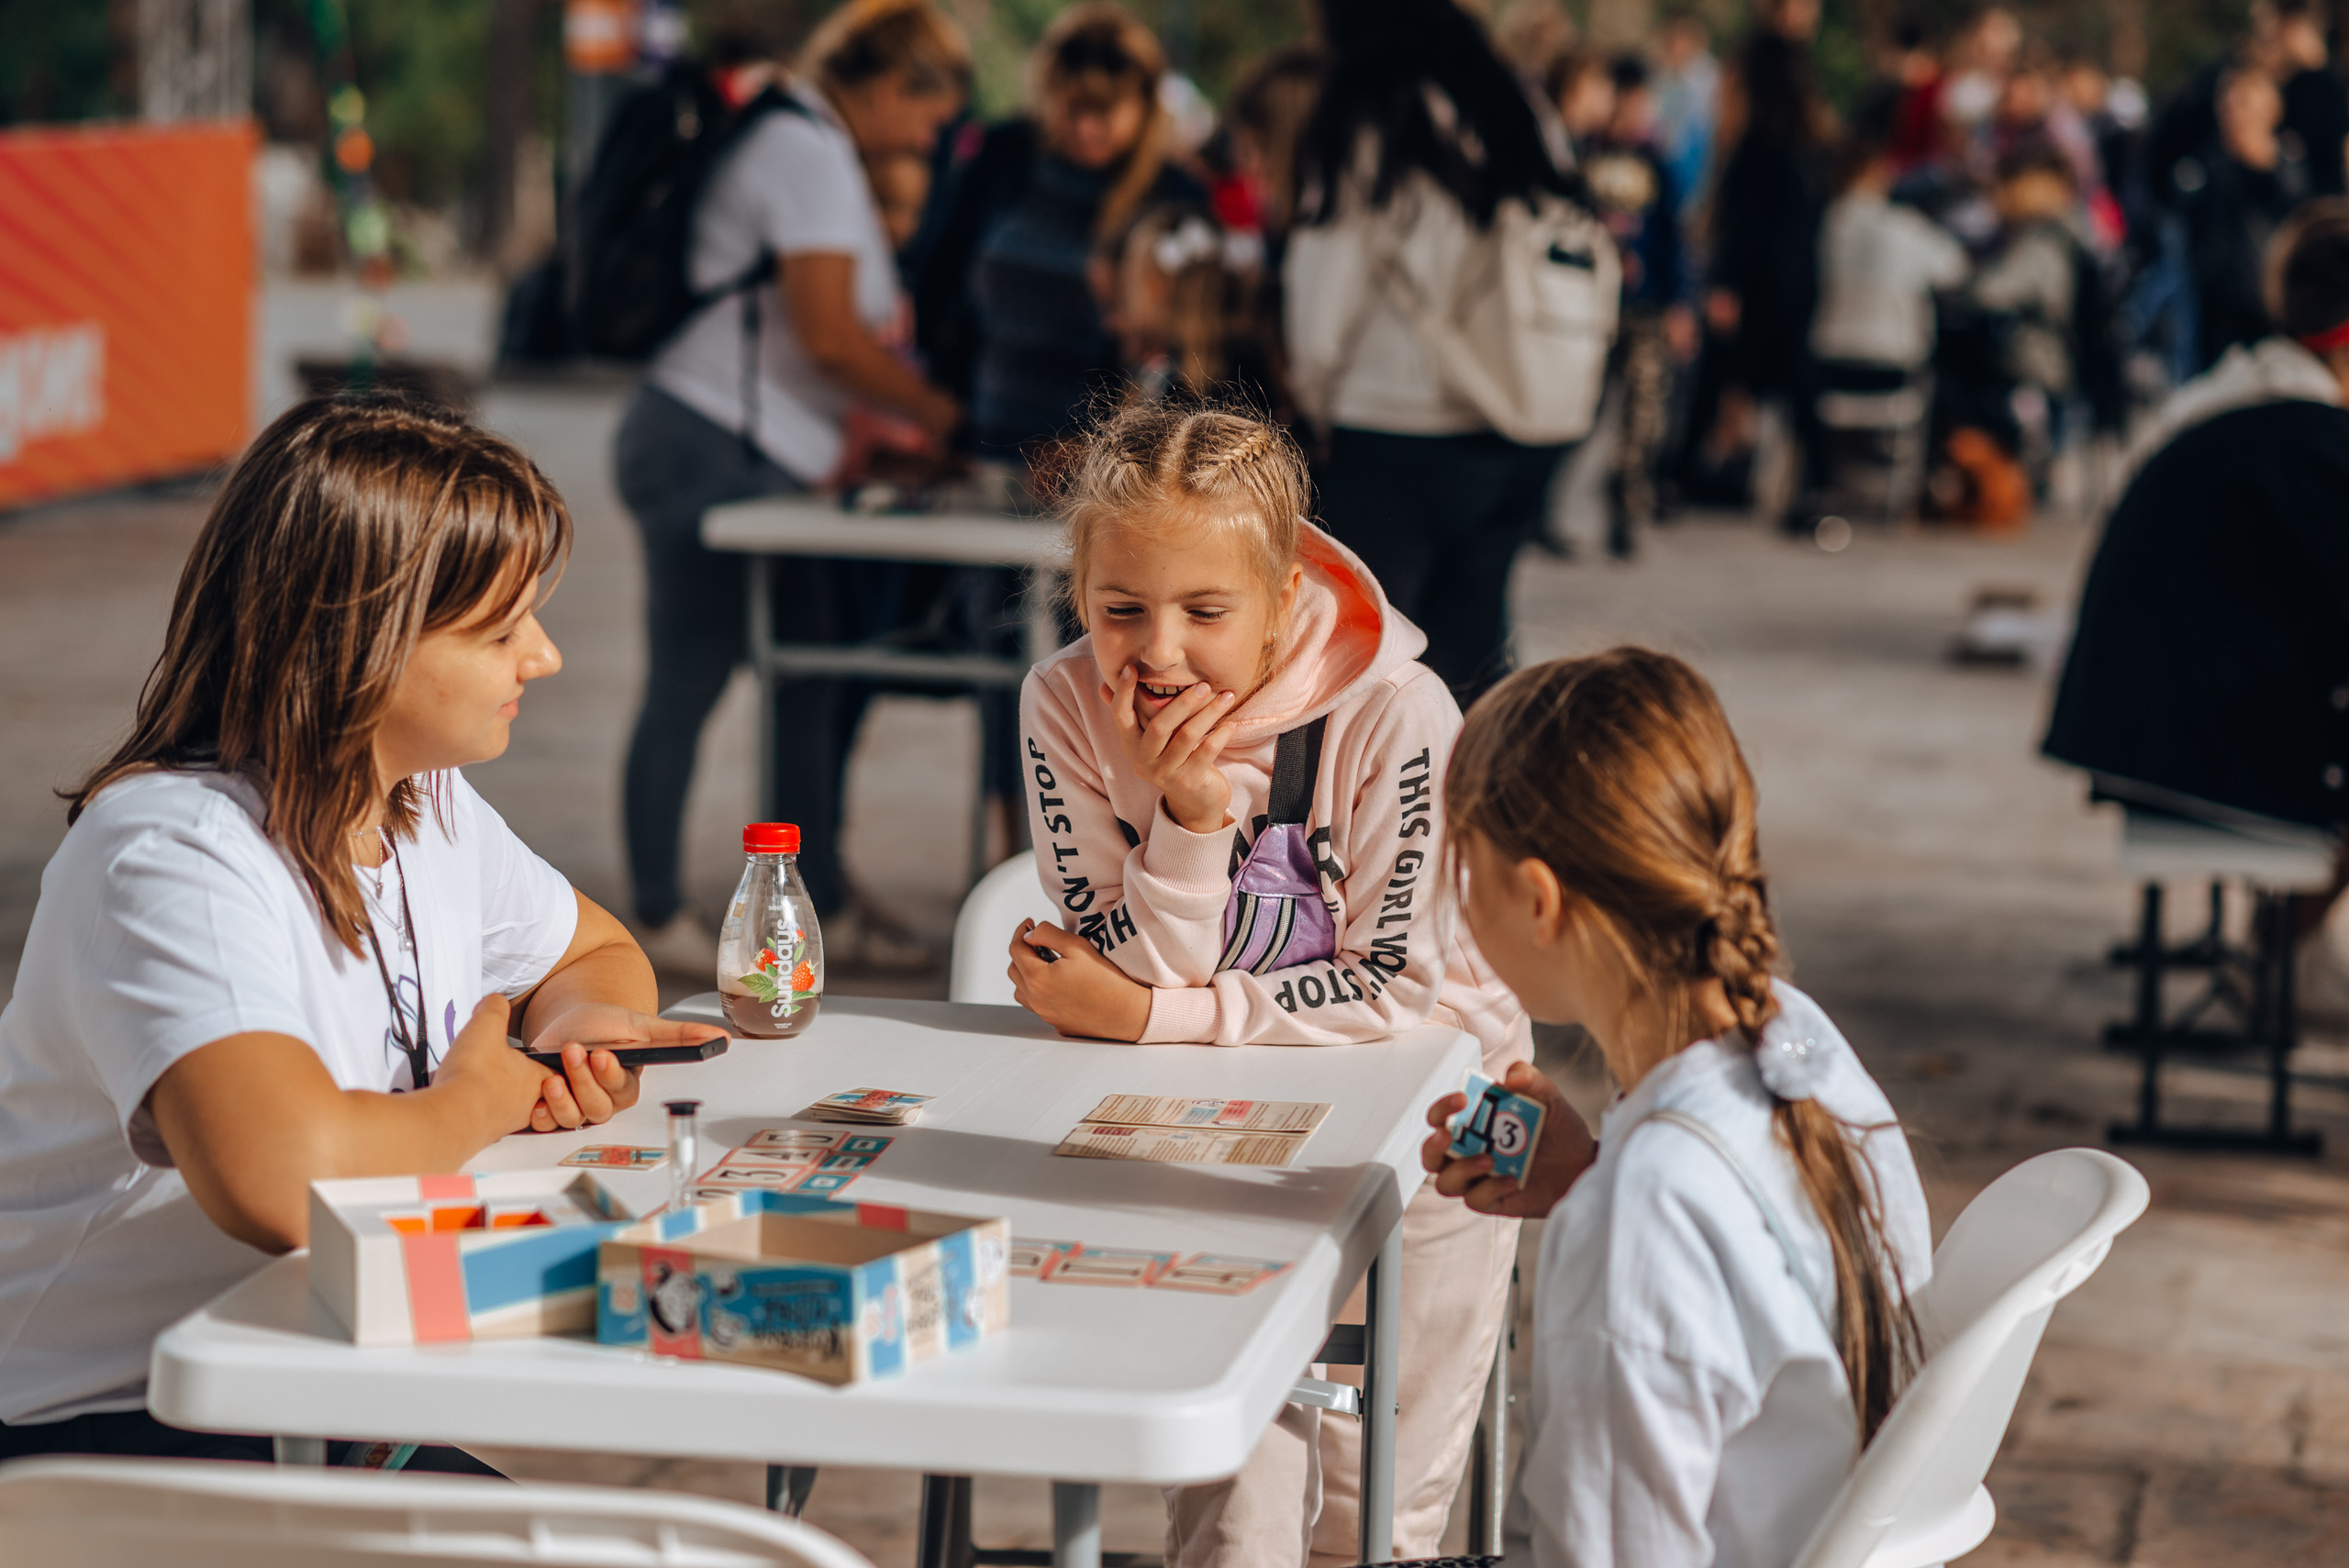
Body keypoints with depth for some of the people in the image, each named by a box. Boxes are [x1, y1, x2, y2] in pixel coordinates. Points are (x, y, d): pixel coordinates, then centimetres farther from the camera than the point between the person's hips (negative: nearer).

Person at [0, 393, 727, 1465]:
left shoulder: (428, 804, 6)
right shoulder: (178, 853, -23)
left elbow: (594, 952, 27)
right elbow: (284, 1176, -41)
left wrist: (580, 1029, 1)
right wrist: (478, 1099, -19)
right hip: (111, 1426, -8)